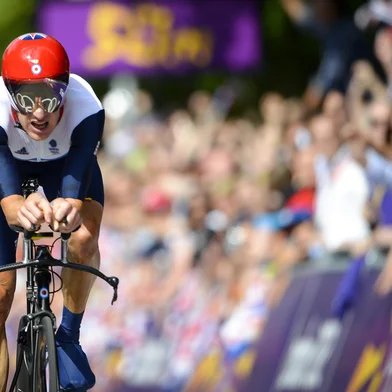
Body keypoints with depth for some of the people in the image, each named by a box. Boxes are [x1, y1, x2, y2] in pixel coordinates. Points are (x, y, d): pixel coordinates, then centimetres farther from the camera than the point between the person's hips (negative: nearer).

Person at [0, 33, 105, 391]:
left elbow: (77, 178, -51)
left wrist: (72, 207, -75)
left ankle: (69, 338, -8)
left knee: (84, 238, -31)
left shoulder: (86, 108, -40)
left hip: (66, 164, 0)